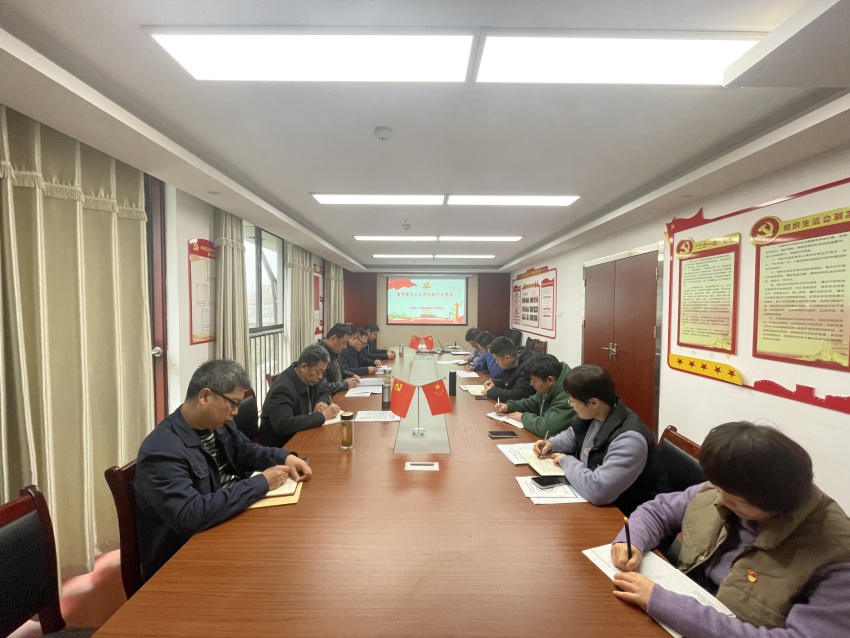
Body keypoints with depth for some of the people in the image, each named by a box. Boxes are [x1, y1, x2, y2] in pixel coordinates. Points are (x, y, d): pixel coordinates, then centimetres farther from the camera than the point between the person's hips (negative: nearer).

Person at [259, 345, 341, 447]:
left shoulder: (309, 378, -2)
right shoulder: (283, 388, -25)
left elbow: (325, 394, 15)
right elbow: (284, 425, -37)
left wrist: (322, 403, -9)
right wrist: (323, 415, -30)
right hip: (280, 446, -8)